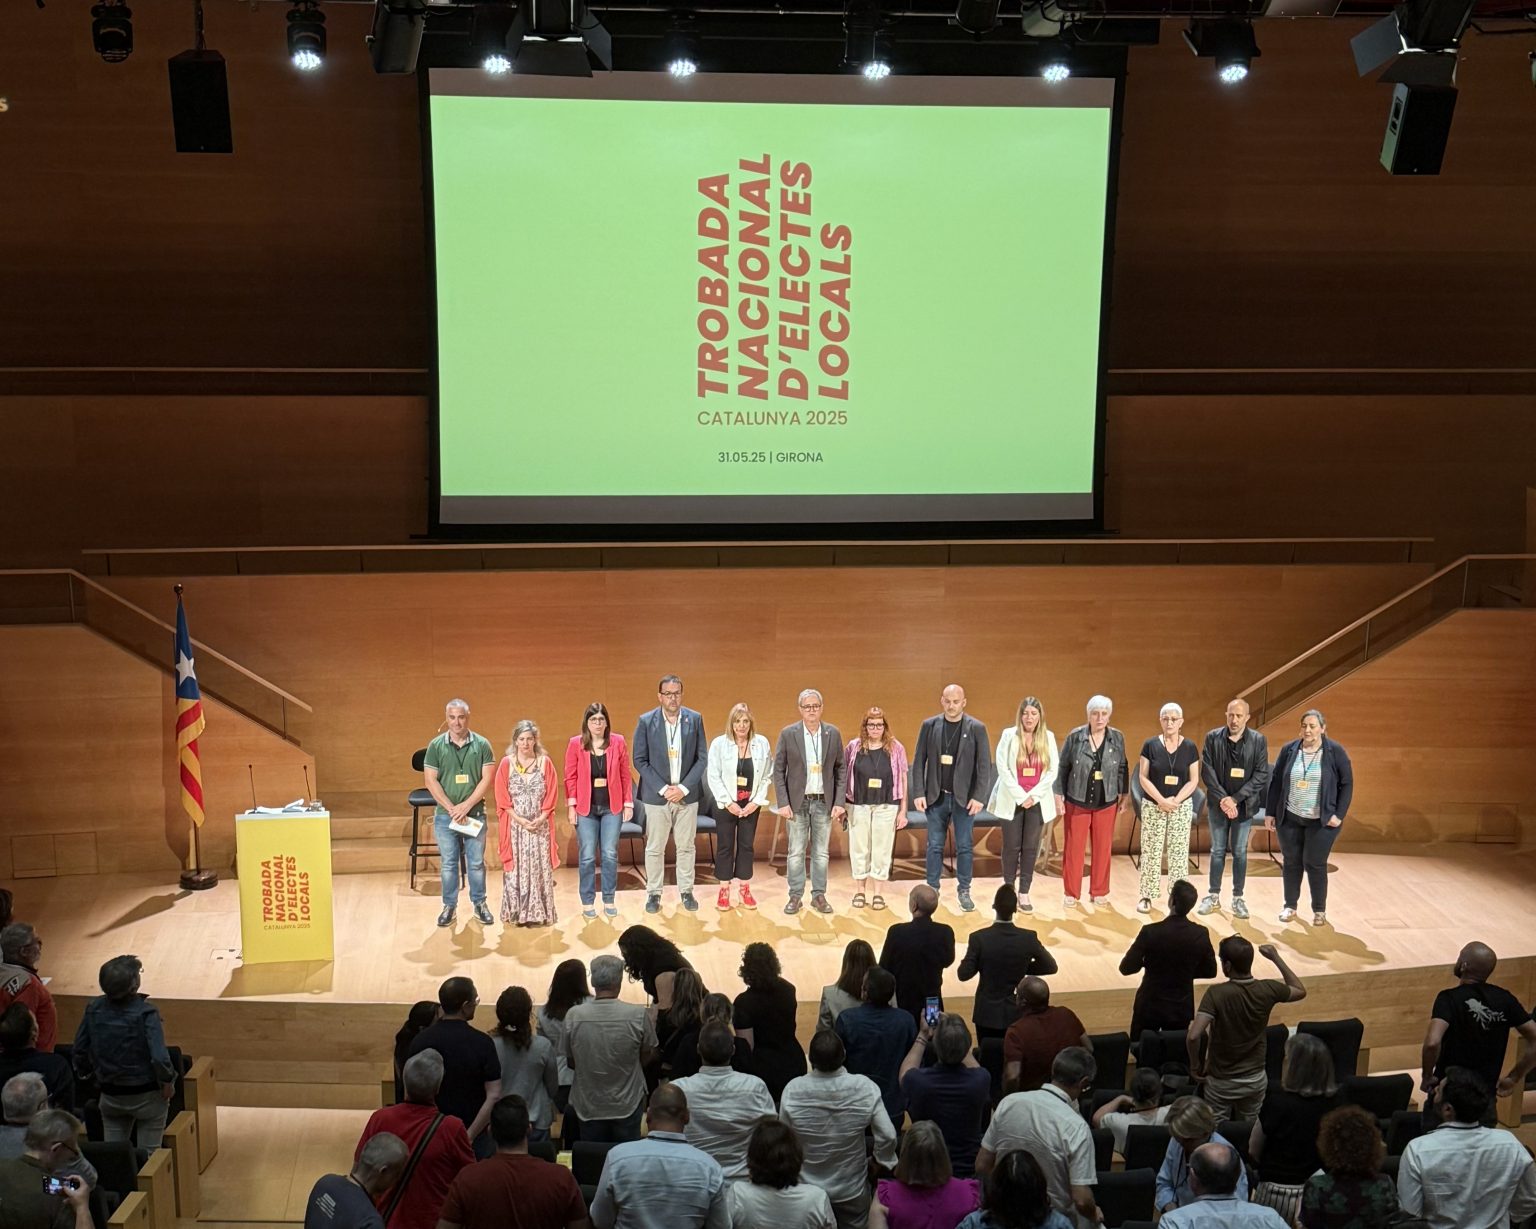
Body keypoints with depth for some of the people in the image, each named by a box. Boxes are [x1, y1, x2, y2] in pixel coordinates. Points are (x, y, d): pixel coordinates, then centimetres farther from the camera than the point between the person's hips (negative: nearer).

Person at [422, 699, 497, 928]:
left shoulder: (482, 745, -2)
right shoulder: (436, 746, 0)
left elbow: (487, 779, -5)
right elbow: (431, 781, -3)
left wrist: (466, 806, -14)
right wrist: (451, 808, -11)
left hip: (475, 814, 0)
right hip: (445, 815, 0)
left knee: (476, 863, 7)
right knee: (448, 863, 8)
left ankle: (479, 904, 19)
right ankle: (449, 906, 18)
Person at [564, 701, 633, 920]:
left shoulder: (618, 742, 1)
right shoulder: (575, 744, -2)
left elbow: (625, 776, 3)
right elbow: (570, 777, -1)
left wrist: (628, 803, 1)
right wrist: (571, 806, -5)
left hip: (612, 807, 1)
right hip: (586, 808, -1)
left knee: (610, 854, 3)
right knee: (587, 856, 2)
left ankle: (609, 901, 15)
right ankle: (587, 902, 13)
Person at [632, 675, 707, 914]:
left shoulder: (695, 720, 0)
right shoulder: (646, 722, -4)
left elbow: (701, 758, 1)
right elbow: (640, 760, -4)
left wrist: (684, 788, -9)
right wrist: (662, 788, -11)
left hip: (687, 795, 1)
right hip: (656, 795, -1)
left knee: (686, 847, 9)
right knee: (655, 849, 5)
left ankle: (686, 891, 20)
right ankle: (653, 893, 16)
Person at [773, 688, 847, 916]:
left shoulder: (833, 734, 2)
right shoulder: (788, 734, -4)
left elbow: (841, 769, 4)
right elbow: (778, 770, -2)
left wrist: (839, 802, -2)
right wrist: (783, 803, -8)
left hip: (824, 802, 1)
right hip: (798, 802, -1)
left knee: (820, 852, 7)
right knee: (796, 852, 3)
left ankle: (819, 896, 16)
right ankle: (795, 896, 12)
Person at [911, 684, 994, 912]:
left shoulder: (977, 728, -5)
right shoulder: (929, 726, 1)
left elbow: (984, 766, -4)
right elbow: (919, 761, 2)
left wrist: (979, 797, -11)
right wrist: (919, 793, -4)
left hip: (964, 798, -1)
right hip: (936, 797, 1)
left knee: (964, 846, 5)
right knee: (935, 846, 7)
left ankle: (964, 891, 16)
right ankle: (932, 889, 17)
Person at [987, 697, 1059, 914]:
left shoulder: (1048, 737, 3)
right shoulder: (1009, 735, -3)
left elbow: (1052, 771, 1)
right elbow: (1002, 768, -7)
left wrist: (1034, 795, -9)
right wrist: (1020, 796, -12)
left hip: (1038, 801, 2)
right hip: (1012, 800, -2)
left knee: (1031, 847, 4)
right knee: (1011, 846, 1)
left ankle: (1024, 893, 10)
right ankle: (1008, 890, 15)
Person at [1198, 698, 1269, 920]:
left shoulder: (1258, 740, -5)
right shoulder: (1213, 737, -3)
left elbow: (1261, 775, -8)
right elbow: (1207, 771, -5)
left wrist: (1235, 798, -14)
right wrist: (1223, 798, -14)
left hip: (1244, 804, -1)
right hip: (1218, 803, 1)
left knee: (1240, 852, 6)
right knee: (1217, 850, 7)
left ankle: (1238, 898, 15)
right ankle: (1214, 896, 17)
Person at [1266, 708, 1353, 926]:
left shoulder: (1335, 752, -7)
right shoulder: (1289, 750, 0)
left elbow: (1347, 784, -4)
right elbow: (1276, 782, 5)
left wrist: (1339, 814, -10)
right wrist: (1270, 812, 3)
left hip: (1321, 821, -3)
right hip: (1290, 818, 3)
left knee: (1315, 864, 1)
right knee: (1291, 862, 9)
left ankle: (1320, 910, 15)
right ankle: (1290, 906, 23)